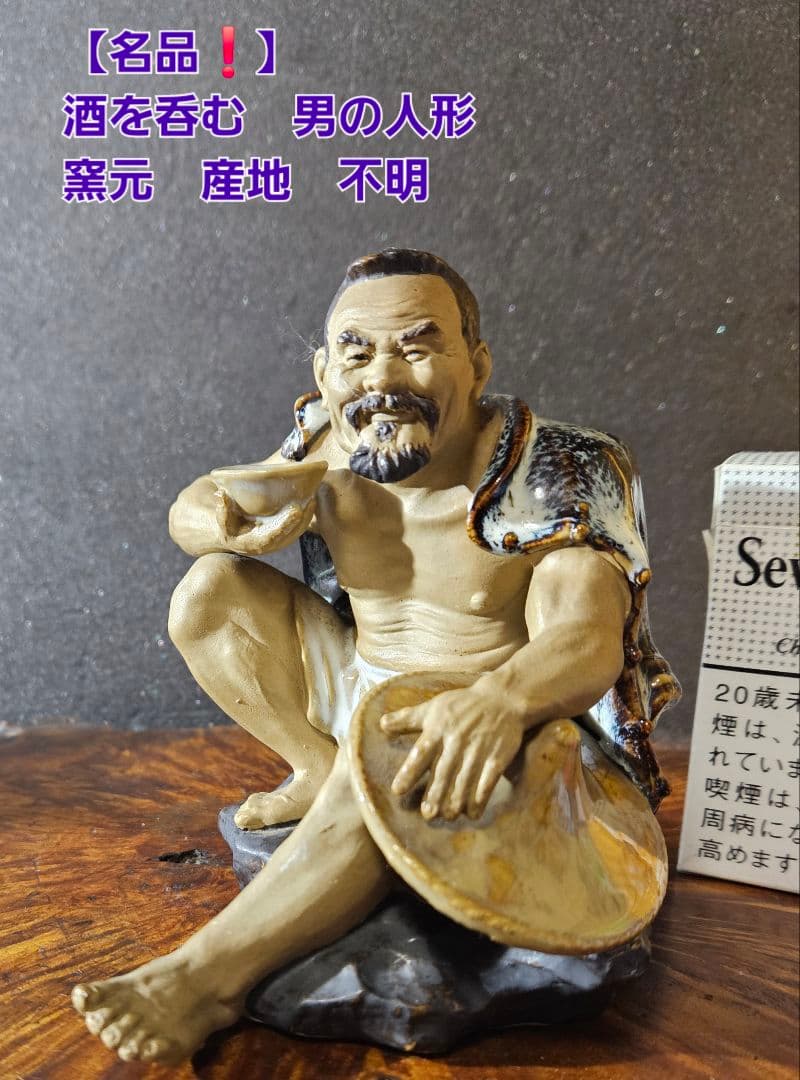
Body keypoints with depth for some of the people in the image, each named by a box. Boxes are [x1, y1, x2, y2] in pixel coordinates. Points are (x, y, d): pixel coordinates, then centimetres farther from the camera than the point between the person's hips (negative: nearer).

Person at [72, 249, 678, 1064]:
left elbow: (587, 640, -31)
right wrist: (234, 527, -24)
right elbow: (190, 507, 1)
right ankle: (320, 769, 0)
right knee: (209, 593, -2)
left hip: (514, 722, -5)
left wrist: (500, 699, -55)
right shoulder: (326, 449, -7)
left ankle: (204, 979, -22)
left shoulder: (553, 479, -21)